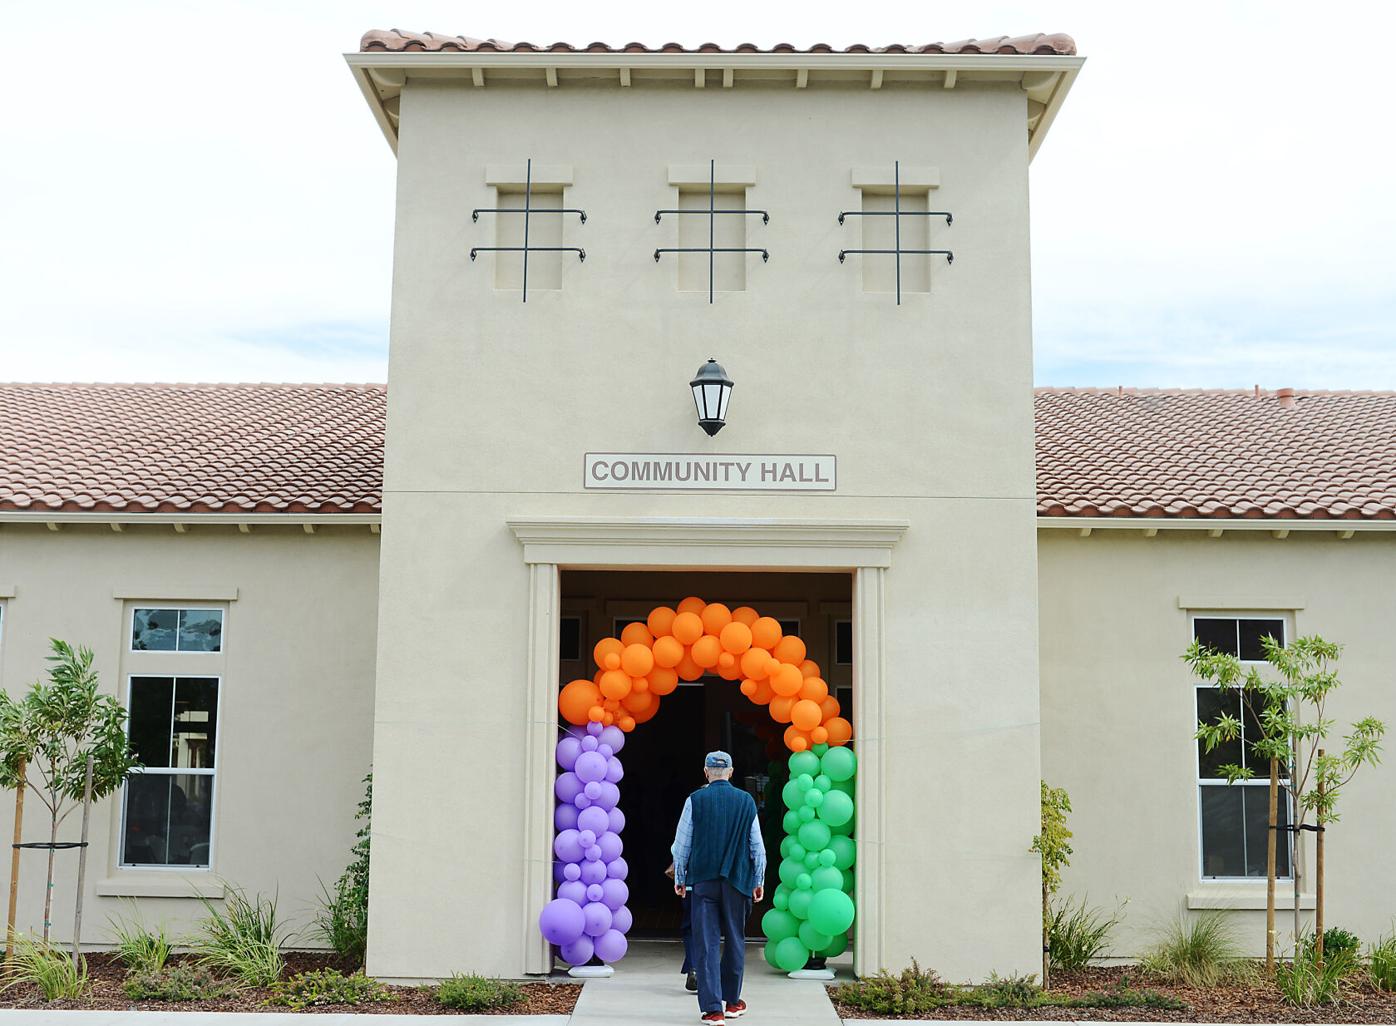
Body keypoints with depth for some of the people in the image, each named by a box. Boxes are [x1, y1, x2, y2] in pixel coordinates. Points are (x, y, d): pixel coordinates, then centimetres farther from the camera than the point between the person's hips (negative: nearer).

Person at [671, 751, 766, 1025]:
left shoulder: (695, 800, -2)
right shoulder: (746, 801, 2)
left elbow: (681, 844, 1)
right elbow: (757, 846, 6)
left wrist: (679, 878, 13)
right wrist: (759, 881, 16)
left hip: (703, 879, -1)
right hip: (738, 880, 1)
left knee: (706, 943, 0)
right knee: (735, 940, 14)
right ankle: (731, 1002, 24)